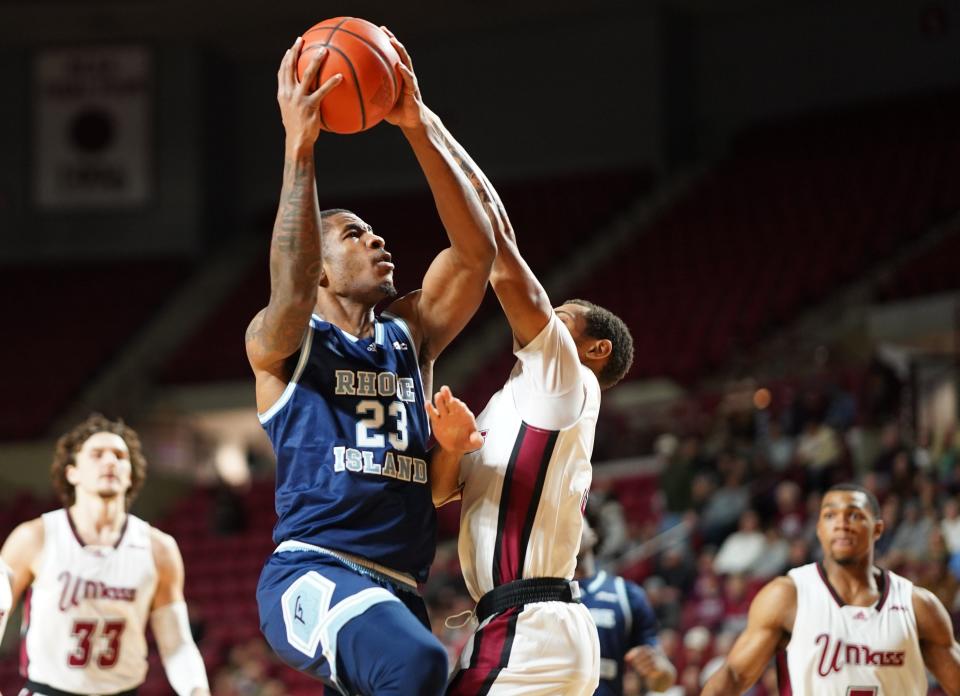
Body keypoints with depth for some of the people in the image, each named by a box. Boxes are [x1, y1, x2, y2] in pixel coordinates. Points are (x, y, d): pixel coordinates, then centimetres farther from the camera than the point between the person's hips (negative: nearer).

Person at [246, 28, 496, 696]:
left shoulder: (410, 335, 20)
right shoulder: (281, 344, 5)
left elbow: (478, 251, 5)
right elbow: (291, 290, -20)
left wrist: (421, 128, -3)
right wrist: (300, 148, -24)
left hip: (398, 589, 7)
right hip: (311, 574, -7)